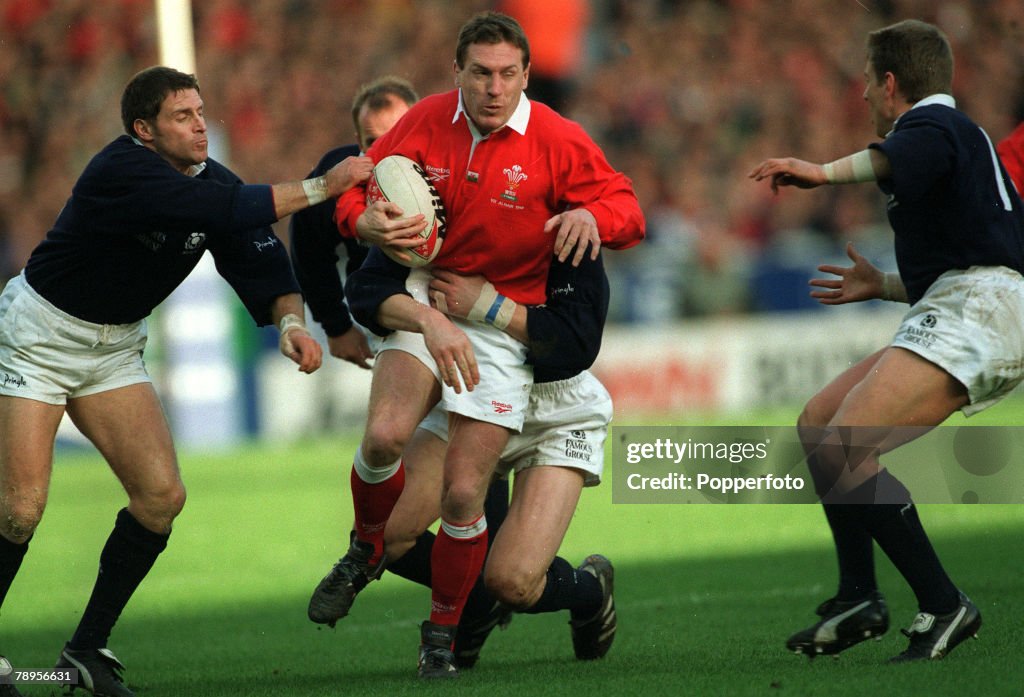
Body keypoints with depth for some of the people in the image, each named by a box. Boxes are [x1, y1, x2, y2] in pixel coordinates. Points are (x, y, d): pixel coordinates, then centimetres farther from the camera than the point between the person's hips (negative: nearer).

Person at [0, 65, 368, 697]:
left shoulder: (210, 180, -4)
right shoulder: (122, 171, -27)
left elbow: (261, 260, -7)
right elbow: (230, 212, -38)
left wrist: (291, 320, -27)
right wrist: (323, 187, -34)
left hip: (115, 347, 7)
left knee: (161, 495, -6)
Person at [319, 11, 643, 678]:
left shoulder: (558, 141, -10)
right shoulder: (427, 122, -4)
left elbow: (629, 212, -5)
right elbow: (356, 191, 4)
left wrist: (592, 216, -29)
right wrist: (368, 220, -20)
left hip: (503, 325, -2)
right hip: (423, 304, 2)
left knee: (463, 495, -7)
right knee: (385, 435, -25)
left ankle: (442, 630, 16)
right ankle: (368, 547, 7)